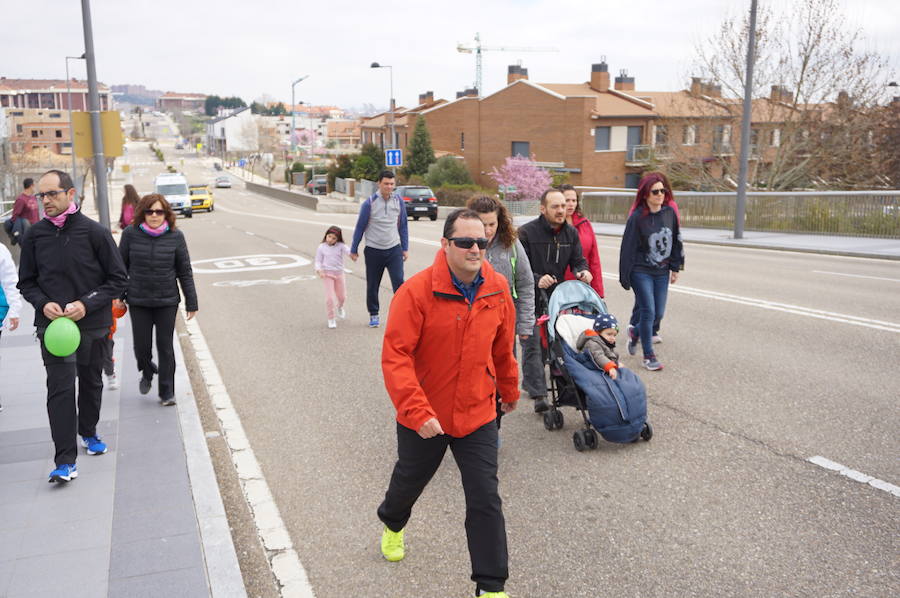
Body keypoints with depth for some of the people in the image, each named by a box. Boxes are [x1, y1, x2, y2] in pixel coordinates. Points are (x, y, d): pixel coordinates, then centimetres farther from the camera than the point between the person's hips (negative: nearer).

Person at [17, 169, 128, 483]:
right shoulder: (34, 235, 0)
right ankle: (65, 461, -6)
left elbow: (118, 278, -4)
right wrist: (43, 303, -10)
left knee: (91, 382, 17)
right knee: (60, 388, -9)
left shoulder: (94, 232, -8)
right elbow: (26, 282, 10)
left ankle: (89, 432, 42)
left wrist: (87, 304, -15)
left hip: (92, 324, 0)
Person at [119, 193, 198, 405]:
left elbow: (185, 272, 1)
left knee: (165, 346, 4)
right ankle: (147, 373, 38)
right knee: (141, 345, 5)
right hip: (138, 301, 1)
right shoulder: (130, 234, -4)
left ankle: (167, 392, 16)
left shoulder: (175, 236, -3)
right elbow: (121, 266, 6)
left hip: (167, 301, 0)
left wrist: (191, 303, 2)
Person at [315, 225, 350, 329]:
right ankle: (331, 318, 6)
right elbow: (318, 261, 0)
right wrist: (319, 270, -18)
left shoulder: (340, 246, -4)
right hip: (327, 274, -2)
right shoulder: (321, 247, -5)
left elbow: (348, 251, -21)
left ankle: (339, 307, 49)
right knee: (330, 297, -9)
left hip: (339, 273, 2)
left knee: (342, 296, 14)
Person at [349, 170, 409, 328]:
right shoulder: (369, 203, -9)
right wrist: (353, 250, 5)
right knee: (372, 285, 9)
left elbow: (403, 226, 11)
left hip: (394, 249, 1)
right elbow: (360, 227, 1)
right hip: (373, 251, -1)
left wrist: (405, 248, 11)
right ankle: (373, 315, 25)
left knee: (399, 281, -13)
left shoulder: (399, 201, 1)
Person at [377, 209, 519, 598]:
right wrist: (417, 411, -31)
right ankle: (392, 523, 59)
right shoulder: (417, 291, -21)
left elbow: (503, 347, 9)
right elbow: (395, 356, -24)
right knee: (410, 480, 24)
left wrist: (509, 390, 21)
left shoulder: (497, 288, -7)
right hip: (424, 418, -2)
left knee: (486, 500, 0)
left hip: (477, 414, 2)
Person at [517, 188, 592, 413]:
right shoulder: (526, 232, -12)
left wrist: (582, 270, -14)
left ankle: (530, 382, 32)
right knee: (532, 344, -8)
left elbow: (578, 260, 9)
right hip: (530, 299, -6)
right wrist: (537, 279, -29)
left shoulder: (571, 233, 7)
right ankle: (538, 394, -8)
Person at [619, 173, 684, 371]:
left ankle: (635, 334, 37)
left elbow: (676, 241, 14)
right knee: (648, 312, -5)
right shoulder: (637, 217, -12)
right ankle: (648, 356, 10)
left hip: (662, 272, 5)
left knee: (658, 314, 7)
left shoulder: (670, 213, 2)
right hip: (641, 272, -5)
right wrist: (625, 278, -8)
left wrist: (675, 267, 14)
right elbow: (628, 247, -9)